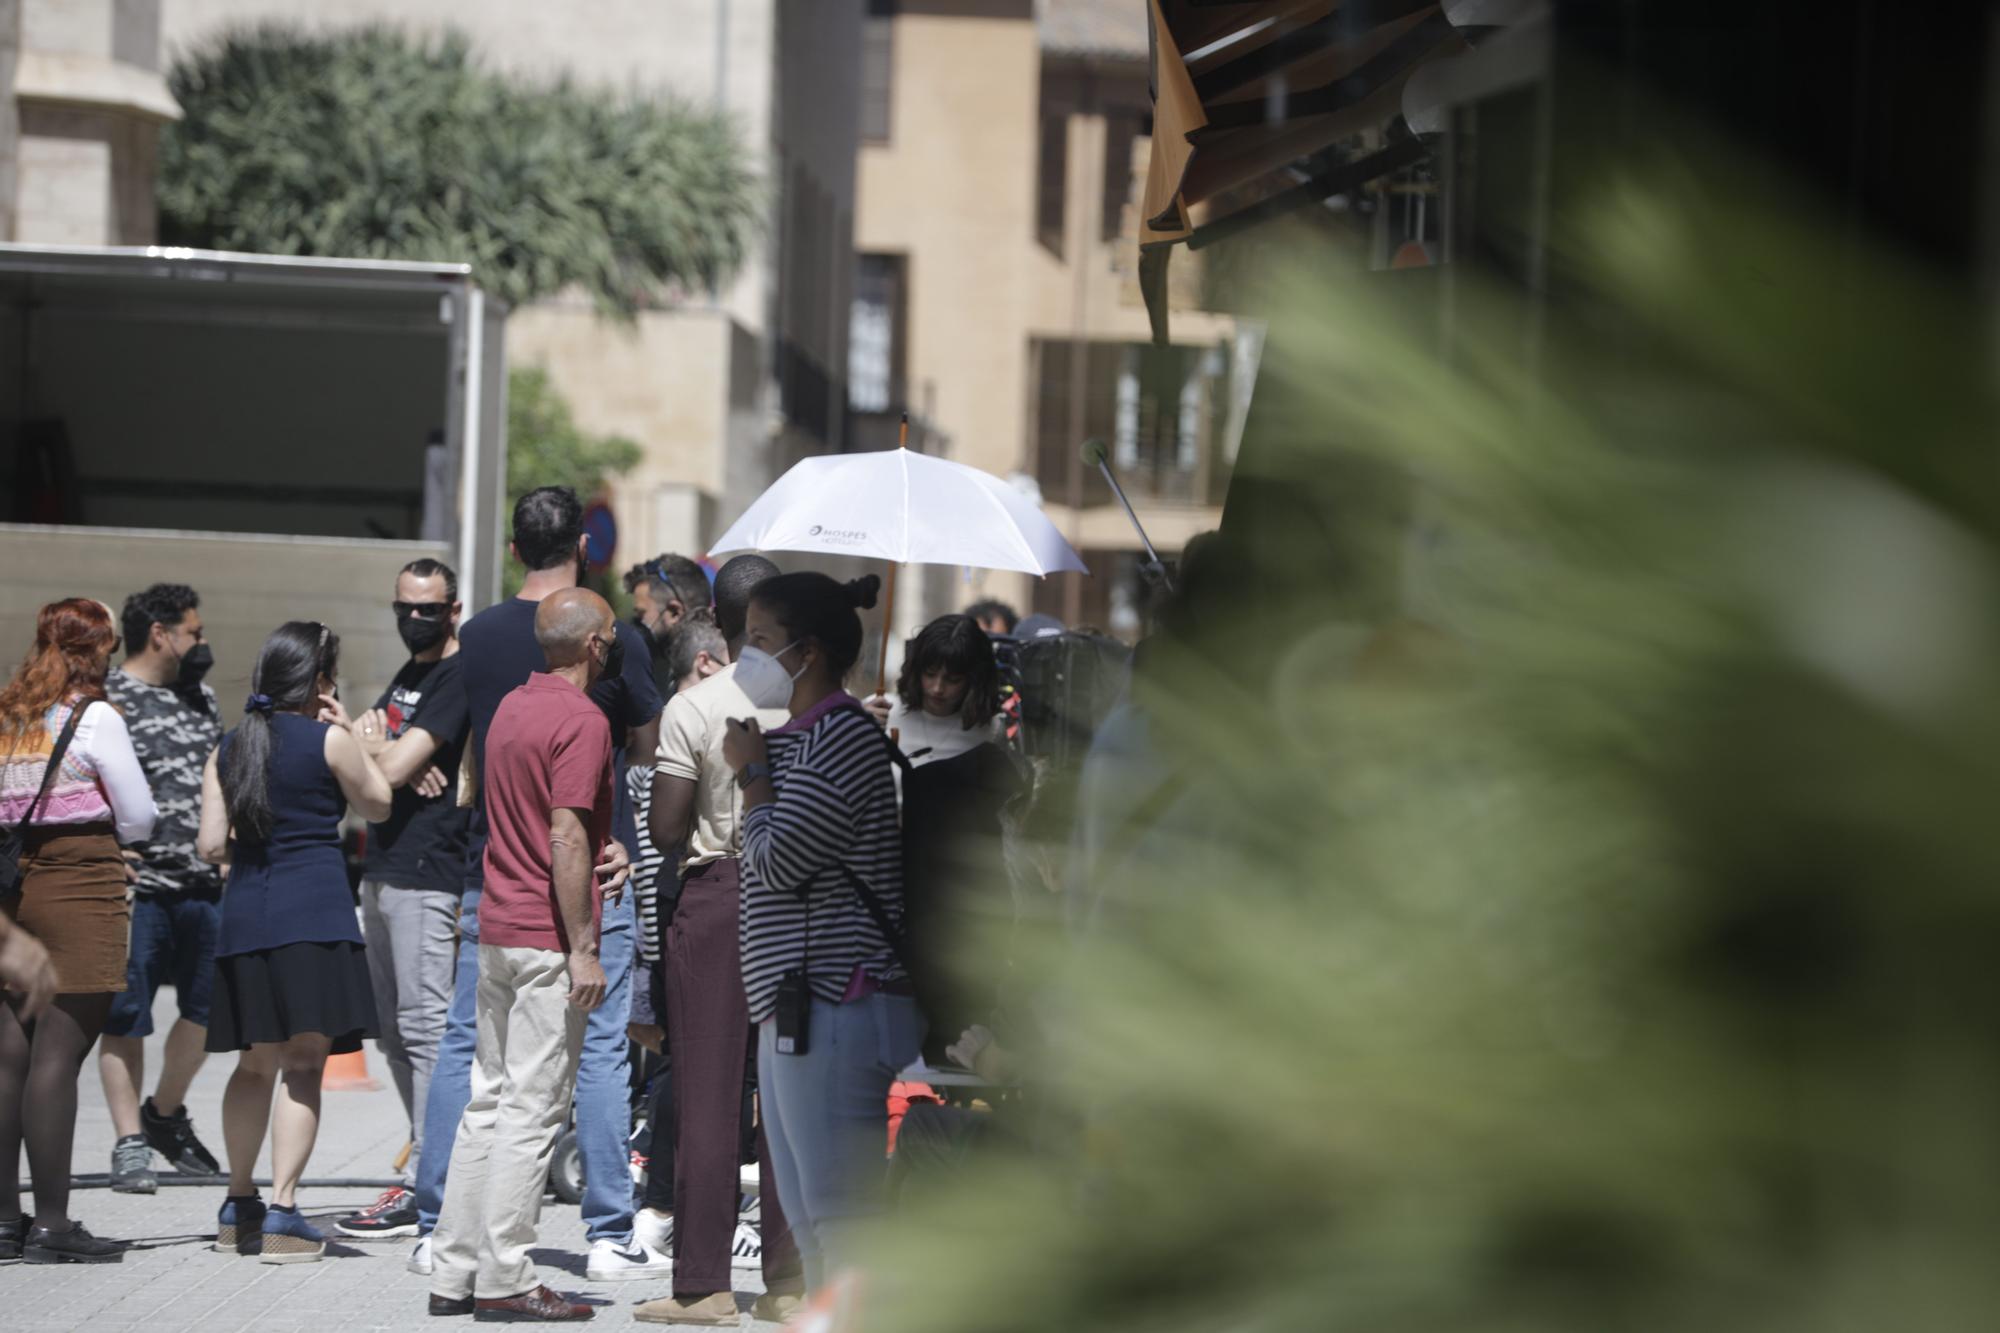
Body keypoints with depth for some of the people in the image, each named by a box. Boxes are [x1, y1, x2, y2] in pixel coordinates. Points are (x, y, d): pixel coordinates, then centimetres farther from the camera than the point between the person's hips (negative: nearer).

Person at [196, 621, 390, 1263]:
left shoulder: (228, 750, 11)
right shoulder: (328, 740, -3)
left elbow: (210, 846, 8)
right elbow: (377, 805, 10)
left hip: (244, 916, 5)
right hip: (314, 915, -5)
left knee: (256, 1064, 17)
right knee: (304, 1065, -5)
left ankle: (239, 1205, 25)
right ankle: (281, 1212, -13)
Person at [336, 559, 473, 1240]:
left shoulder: (459, 679, -10)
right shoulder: (408, 674, 20)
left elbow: (394, 766, -17)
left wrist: (375, 743, 4)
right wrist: (397, 757, -8)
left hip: (426, 874, -10)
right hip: (382, 871, 10)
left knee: (425, 1027, -11)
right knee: (393, 1031, 13)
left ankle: (425, 1188, -13)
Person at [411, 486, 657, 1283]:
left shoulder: (478, 637, 3)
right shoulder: (616, 638, -6)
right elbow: (648, 746, 3)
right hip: (588, 863, -2)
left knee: (465, 1044, 6)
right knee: (601, 1050, 1)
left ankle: (436, 1230, 4)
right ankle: (610, 1237, 0)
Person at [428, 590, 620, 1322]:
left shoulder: (512, 707, 13)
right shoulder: (582, 720, -14)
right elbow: (566, 837, -19)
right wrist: (583, 949, -18)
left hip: (496, 931, 9)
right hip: (549, 940, -9)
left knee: (488, 1101, 12)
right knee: (533, 1109, -5)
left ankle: (453, 1272, 13)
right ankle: (505, 1278, -5)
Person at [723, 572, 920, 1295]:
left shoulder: (843, 735, -11)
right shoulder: (795, 738, 17)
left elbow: (777, 859, -15)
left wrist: (750, 772, -3)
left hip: (833, 1011, -10)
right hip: (795, 1013, 10)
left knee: (842, 1224, -12)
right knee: (810, 1229, 12)